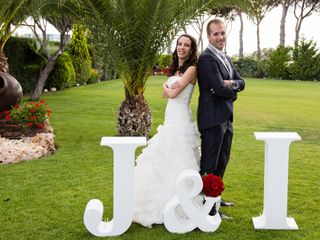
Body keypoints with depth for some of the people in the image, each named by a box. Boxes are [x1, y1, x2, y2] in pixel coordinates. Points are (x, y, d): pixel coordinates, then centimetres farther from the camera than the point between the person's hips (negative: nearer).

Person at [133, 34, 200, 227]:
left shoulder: (191, 69, -10)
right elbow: (165, 94, 9)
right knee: (164, 162, 14)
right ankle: (164, 204, 27)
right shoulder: (176, 69, 15)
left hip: (181, 122, -9)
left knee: (177, 164, -4)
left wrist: (167, 87, 5)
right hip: (170, 120, 9)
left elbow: (173, 93, -16)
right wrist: (169, 88, -12)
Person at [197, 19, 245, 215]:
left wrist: (232, 84, -11)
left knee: (222, 162, 19)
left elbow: (241, 83, 11)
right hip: (213, 119, -10)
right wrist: (233, 92, -2)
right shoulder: (207, 58, -15)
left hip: (226, 118, 10)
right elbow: (220, 88, -22)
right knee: (209, 165, -1)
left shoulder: (226, 59, 16)